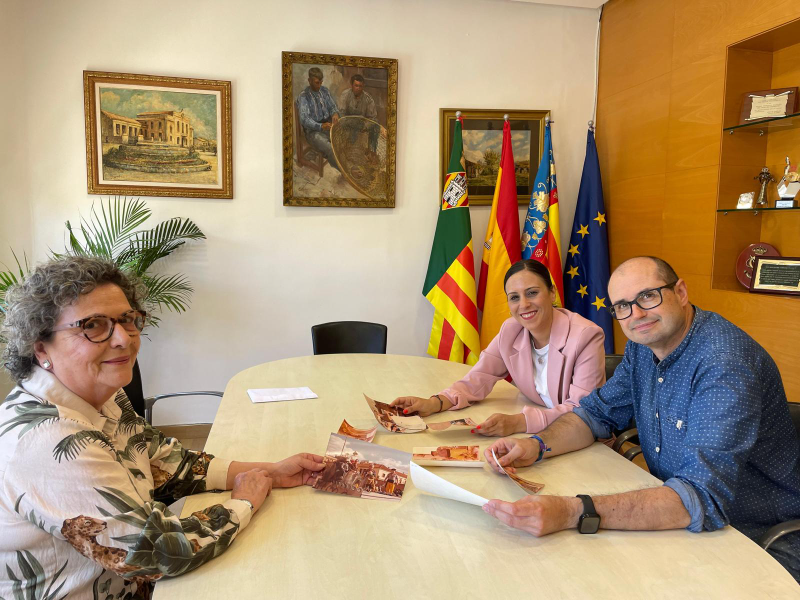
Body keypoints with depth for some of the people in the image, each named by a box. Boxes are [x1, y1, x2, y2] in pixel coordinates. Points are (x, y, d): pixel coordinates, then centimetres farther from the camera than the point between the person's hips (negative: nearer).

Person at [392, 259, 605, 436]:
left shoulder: (587, 337, -18)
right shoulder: (510, 331, -2)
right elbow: (478, 379, -1)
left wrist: (518, 422, -36)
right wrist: (434, 404, -20)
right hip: (539, 436, 5)